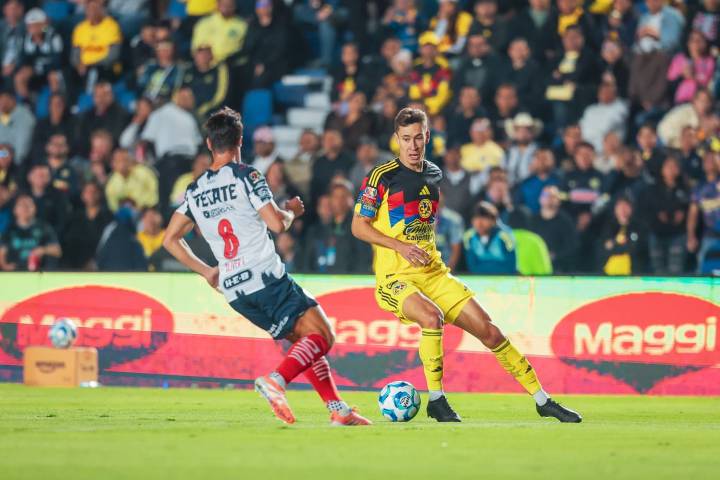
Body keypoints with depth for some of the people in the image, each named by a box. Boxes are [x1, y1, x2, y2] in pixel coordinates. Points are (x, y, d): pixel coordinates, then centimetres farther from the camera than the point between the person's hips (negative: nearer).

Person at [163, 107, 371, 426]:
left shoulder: (195, 191, 13)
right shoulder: (245, 175, -6)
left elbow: (169, 239, 14)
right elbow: (277, 223, -13)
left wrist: (206, 271, 21)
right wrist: (292, 210, 9)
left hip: (233, 291, 7)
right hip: (266, 278, -7)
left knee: (304, 339, 18)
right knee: (322, 337, -5)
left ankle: (337, 409, 11)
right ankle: (276, 380, -30)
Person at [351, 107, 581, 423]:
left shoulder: (433, 174, 11)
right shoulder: (382, 177, -9)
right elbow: (358, 227, -8)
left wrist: (429, 250, 15)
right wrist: (400, 246, -18)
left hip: (433, 273, 6)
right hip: (395, 278, -6)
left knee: (488, 330, 0)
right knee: (431, 316, -36)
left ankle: (542, 400, 9)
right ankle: (436, 400, -21)